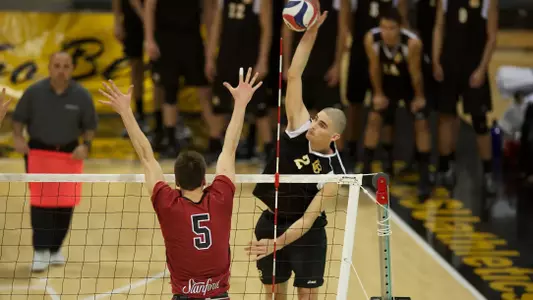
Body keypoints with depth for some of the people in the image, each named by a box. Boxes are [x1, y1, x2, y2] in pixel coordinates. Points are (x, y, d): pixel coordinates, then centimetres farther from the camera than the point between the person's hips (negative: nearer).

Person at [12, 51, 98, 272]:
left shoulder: (81, 95, -6)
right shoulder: (34, 92, -8)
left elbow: (90, 125, 4)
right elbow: (19, 118, 2)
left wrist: (86, 145, -13)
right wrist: (18, 138, -15)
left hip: (69, 153, 2)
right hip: (38, 150, -2)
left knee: (65, 204, 5)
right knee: (40, 200, -10)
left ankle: (55, 249, 22)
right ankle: (40, 251, -6)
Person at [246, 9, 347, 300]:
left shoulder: (334, 173, -20)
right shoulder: (300, 126, -13)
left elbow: (308, 218, -22)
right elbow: (293, 76, -18)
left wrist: (278, 243, -33)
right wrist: (310, 33, -27)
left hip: (306, 233, -3)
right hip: (270, 223, 3)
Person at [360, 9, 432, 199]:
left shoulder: (412, 43, -38)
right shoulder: (371, 39, -30)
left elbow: (415, 72, -23)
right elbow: (374, 68, -15)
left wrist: (419, 97, -10)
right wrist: (378, 93, -5)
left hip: (410, 84, -2)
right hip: (388, 83, 2)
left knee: (421, 123, -8)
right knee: (374, 119, -3)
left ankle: (424, 178, -5)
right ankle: (366, 171, 5)